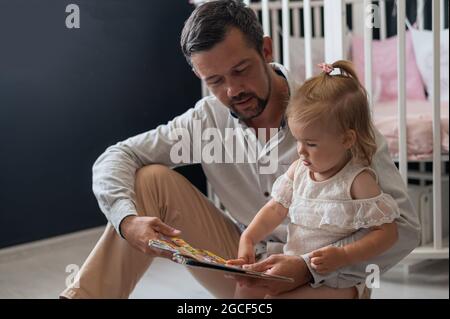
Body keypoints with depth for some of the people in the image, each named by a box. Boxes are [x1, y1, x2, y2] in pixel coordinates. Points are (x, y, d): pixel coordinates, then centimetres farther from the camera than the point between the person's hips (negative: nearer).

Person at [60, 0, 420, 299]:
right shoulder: (208, 119, -4)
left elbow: (403, 226, -20)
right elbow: (114, 159, -3)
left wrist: (308, 268, -31)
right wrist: (129, 220, -24)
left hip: (323, 281, -4)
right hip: (244, 270, 4)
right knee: (154, 180, -9)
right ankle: (82, 295, -11)